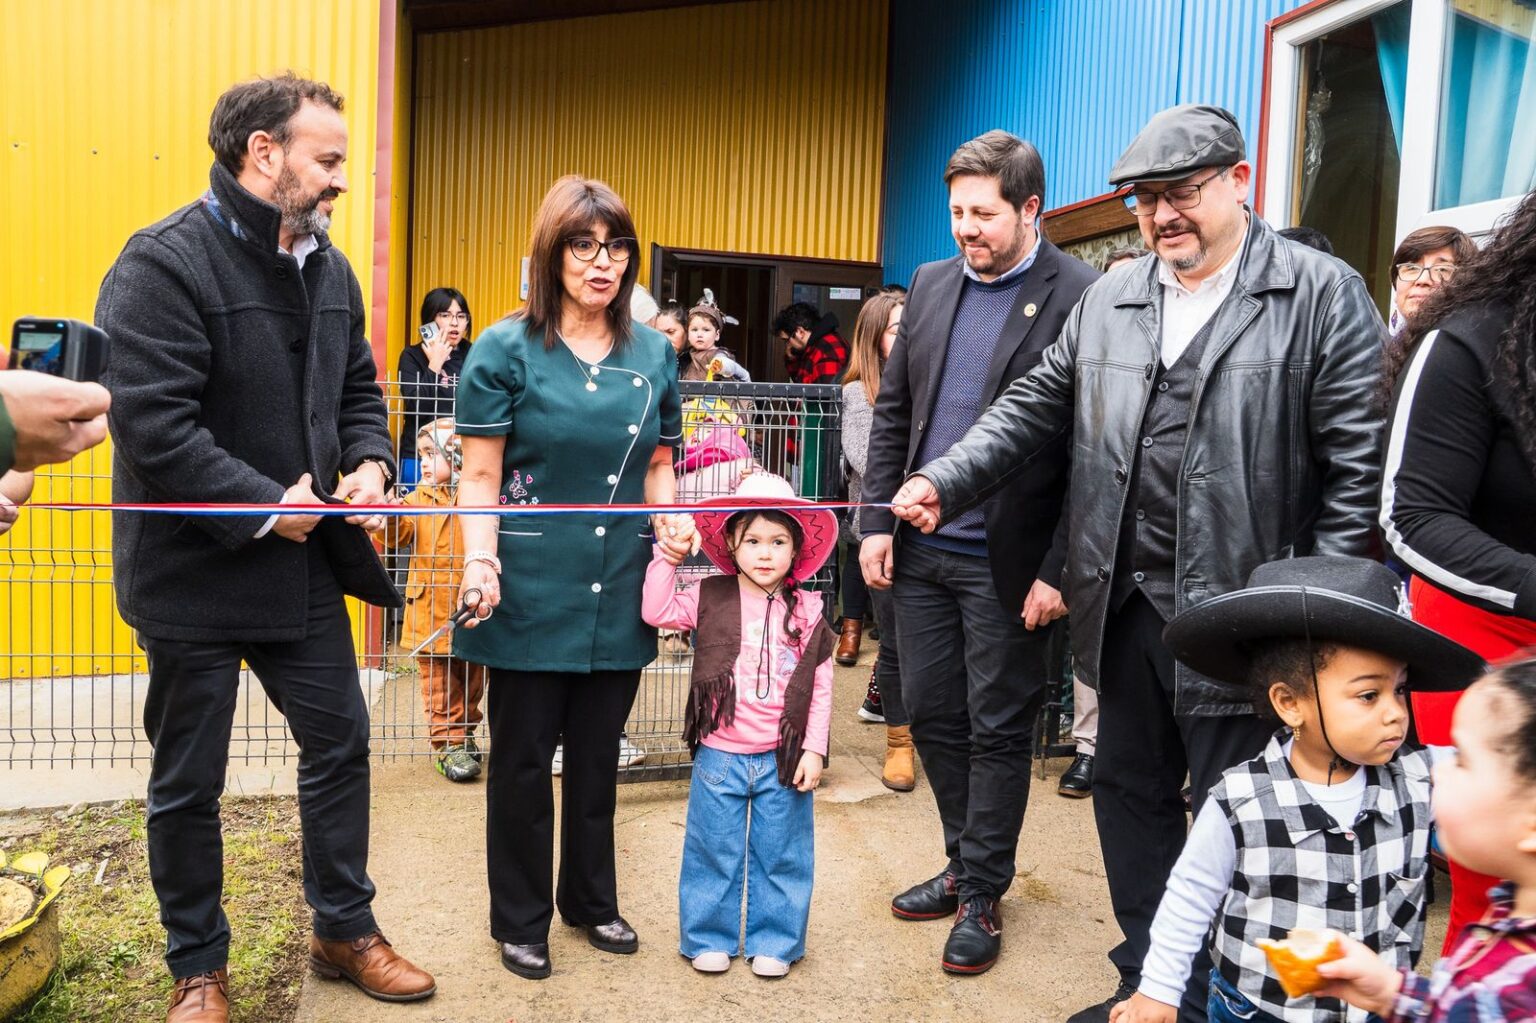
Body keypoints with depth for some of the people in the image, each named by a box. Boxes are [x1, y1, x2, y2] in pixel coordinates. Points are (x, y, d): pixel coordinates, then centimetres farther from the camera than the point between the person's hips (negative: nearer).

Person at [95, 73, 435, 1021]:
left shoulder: (330, 269, 7)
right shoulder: (164, 264, -17)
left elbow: (359, 388, 16)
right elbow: (152, 424, -24)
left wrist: (369, 462, -4)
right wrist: (265, 509, -19)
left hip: (305, 563, 7)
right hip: (196, 575, -6)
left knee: (340, 744, 13)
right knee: (188, 783, 11)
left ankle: (345, 929, 32)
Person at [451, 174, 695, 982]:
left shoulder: (653, 354, 6)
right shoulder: (506, 350, -6)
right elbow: (481, 478, -7)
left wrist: (671, 518, -6)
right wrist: (480, 559, -22)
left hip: (618, 593, 4)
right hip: (531, 590, -3)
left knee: (598, 755, 17)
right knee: (522, 759, 10)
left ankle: (591, 899, 37)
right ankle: (520, 918, 29)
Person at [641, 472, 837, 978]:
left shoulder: (807, 612, -2)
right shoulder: (711, 599, -1)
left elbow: (821, 688, 0)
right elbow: (658, 612, -7)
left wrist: (814, 749, -4)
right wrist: (667, 557, -11)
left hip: (782, 759, 0)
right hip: (720, 755, 0)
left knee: (780, 855, 11)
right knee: (714, 851, 11)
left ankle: (774, 942, 28)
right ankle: (709, 938, 28)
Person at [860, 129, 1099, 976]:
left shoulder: (1080, 297, -11)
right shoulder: (931, 284, 9)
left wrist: (1058, 572, -14)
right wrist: (878, 521, 5)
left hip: (1006, 560, -6)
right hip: (921, 549, 6)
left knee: (997, 731, 8)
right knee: (930, 715, 14)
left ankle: (981, 895, 25)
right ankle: (965, 865, 34)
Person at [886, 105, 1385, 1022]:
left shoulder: (1323, 294, -5)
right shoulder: (1110, 300, 11)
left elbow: (1359, 462, -9)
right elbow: (1036, 406, 12)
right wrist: (944, 485, -1)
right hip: (1126, 604, 6)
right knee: (1129, 794, 16)